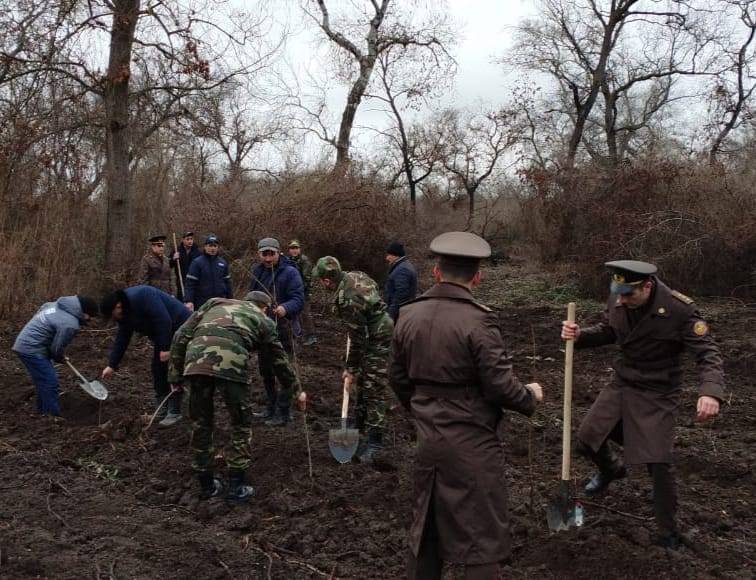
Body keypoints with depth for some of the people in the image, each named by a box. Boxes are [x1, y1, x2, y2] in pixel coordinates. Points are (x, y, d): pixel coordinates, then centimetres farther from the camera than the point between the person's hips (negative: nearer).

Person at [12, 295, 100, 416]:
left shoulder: (59, 304, 4)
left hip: (24, 344, 10)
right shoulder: (70, 324, -23)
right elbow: (56, 348, -16)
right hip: (32, 349, -10)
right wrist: (61, 358, 9)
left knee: (43, 382, 19)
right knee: (50, 383, -6)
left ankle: (43, 411, 30)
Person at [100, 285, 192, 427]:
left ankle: (174, 413, -2)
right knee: (157, 369, 8)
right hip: (162, 333, 10)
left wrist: (165, 348, -27)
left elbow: (164, 320, -30)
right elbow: (121, 340, 8)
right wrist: (111, 365, 6)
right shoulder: (124, 315, 2)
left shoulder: (141, 296, -28)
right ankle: (162, 412, 17)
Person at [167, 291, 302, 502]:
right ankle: (236, 487, 21)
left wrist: (175, 375, 24)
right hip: (231, 364, -3)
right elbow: (279, 359, 34)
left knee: (201, 423, 19)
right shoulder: (262, 320, 27)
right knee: (241, 425, 16)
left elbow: (181, 336, 22)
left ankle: (206, 484, 31)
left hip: (196, 360, 3)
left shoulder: (214, 303, 33)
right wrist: (296, 388, 48)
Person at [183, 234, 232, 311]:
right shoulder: (197, 262, -4)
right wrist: (188, 301, -18)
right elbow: (190, 283, -8)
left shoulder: (223, 263, 10)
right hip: (202, 304, -4)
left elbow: (227, 282, 17)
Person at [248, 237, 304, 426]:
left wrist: (285, 308, -40)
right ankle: (271, 407, 33)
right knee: (265, 370, 18)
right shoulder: (257, 271, 9)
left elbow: (298, 299, -21)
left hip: (283, 330, -8)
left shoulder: (290, 272, -14)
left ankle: (282, 413, 8)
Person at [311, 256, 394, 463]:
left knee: (373, 392, -5)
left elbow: (358, 339, -24)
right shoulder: (356, 275, -1)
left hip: (377, 343, -10)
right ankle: (360, 428, 34)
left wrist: (351, 369, -12)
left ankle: (373, 443, 3)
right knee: (362, 386, 20)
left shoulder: (348, 300, -28)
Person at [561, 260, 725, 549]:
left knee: (658, 462, -8)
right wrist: (580, 335, -11)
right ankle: (611, 469, 44)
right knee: (586, 439, 7)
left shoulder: (680, 309, -25)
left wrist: (711, 392, -40)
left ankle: (669, 532, 16)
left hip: (656, 394, -5)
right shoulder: (617, 301, -10)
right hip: (621, 384, 5)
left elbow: (708, 352, -22)